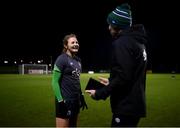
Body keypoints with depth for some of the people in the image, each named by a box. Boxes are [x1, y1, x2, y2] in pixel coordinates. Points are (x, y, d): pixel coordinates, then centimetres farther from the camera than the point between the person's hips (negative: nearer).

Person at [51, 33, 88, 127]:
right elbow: (54, 82, -14)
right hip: (65, 100, -8)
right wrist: (60, 100, -19)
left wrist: (81, 96, 18)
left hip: (76, 99, 8)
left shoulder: (78, 60, 11)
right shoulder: (61, 59, -11)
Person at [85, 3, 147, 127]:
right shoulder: (136, 40, 13)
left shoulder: (122, 42, -16)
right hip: (134, 104, 10)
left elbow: (123, 77, -24)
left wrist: (99, 93, -15)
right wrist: (111, 82, 22)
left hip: (126, 106, -10)